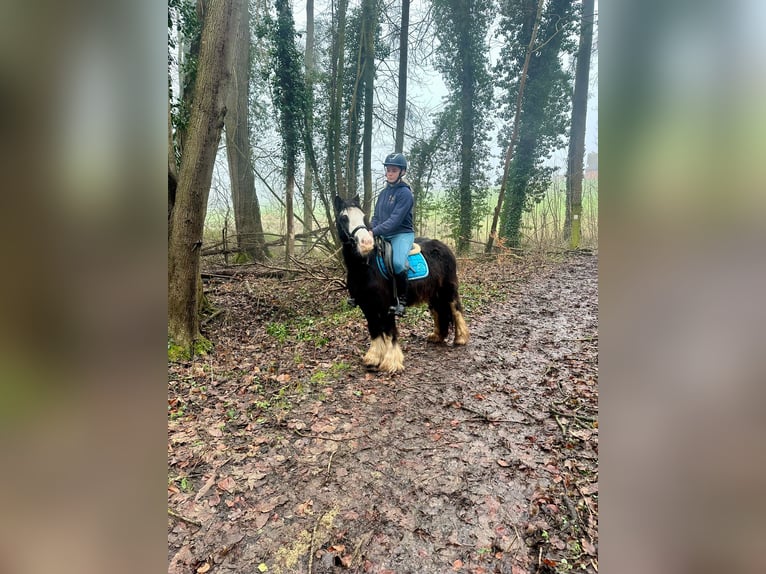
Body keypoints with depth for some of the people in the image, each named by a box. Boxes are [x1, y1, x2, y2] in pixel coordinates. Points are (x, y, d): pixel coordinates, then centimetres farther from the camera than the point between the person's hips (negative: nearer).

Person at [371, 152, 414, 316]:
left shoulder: (405, 193, -11)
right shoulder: (384, 192, 12)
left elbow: (395, 220, -20)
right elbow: (376, 216, 14)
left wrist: (375, 231, -27)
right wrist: (370, 231, -5)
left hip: (402, 234, -8)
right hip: (384, 235, 8)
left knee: (397, 263, -34)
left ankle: (402, 299, -14)